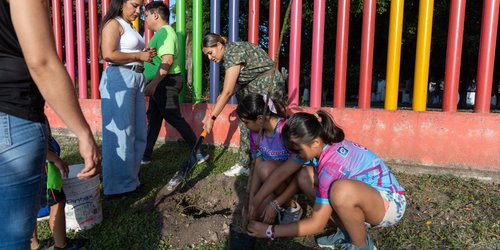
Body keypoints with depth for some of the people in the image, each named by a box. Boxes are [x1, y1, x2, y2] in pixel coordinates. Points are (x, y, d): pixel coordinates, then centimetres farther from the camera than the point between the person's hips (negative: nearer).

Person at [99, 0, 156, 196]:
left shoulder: (130, 26, 22)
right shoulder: (113, 24, -5)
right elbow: (109, 54, -17)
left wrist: (146, 54, 11)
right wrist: (139, 56, -11)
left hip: (136, 79, 9)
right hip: (119, 79, -9)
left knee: (137, 133, 11)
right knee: (120, 133, -5)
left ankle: (129, 178, 24)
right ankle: (118, 185, 5)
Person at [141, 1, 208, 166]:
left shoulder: (165, 32, -15)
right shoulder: (162, 32, 17)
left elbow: (167, 60, -28)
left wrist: (153, 84, -30)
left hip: (166, 83, -11)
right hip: (160, 84, 11)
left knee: (174, 118, -5)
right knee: (153, 118, 14)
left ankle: (199, 153, 4)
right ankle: (145, 155, 24)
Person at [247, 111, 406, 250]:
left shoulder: (331, 165, -31)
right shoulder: (326, 143, -8)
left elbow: (316, 224, -24)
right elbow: (302, 179, 6)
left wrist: (270, 231, -18)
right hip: (366, 192, 8)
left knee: (341, 190, -41)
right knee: (305, 176, -5)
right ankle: (347, 232, 5)